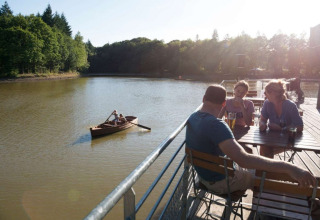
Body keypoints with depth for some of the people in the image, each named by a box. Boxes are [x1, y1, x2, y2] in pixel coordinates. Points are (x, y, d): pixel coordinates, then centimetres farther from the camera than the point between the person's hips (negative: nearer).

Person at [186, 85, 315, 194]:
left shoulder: (192, 118, -6)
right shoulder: (215, 124, -34)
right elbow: (244, 160, -42)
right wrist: (288, 168, -41)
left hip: (204, 173, 8)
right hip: (220, 181, -8)